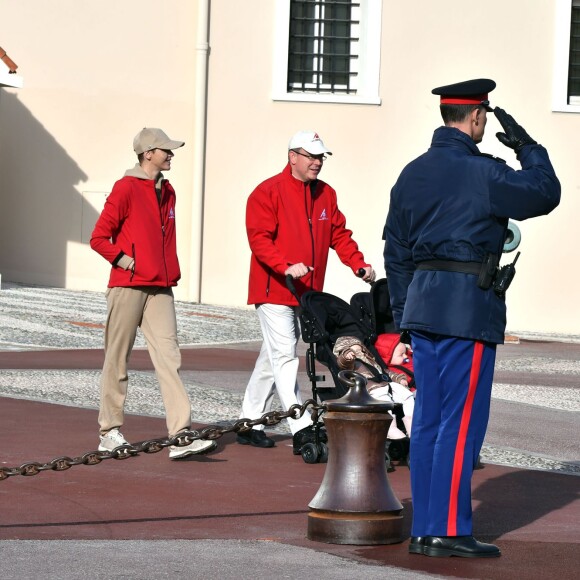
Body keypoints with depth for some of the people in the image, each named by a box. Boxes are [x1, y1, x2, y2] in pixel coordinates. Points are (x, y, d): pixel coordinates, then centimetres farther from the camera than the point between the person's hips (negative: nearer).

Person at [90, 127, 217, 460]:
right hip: (128, 286, -6)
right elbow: (99, 238, -6)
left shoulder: (167, 192, 16)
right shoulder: (126, 189, -5)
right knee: (118, 359, 3)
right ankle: (111, 433, 13)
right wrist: (126, 262, -12)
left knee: (169, 357, -5)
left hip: (161, 289, 6)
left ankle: (180, 435, -12)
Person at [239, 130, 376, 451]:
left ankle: (250, 423, 22)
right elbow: (259, 239, -15)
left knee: (273, 357, 14)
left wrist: (358, 263, -1)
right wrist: (286, 267, -29)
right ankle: (301, 430, -18)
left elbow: (339, 233, 15)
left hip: (306, 293, 7)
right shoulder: (267, 193, -9)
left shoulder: (325, 194, 12)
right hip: (273, 290, -7)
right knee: (284, 357, -11)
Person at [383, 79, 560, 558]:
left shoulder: (413, 173, 10)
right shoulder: (483, 174, -13)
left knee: (428, 420, 9)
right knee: (462, 422, -3)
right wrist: (528, 147, 9)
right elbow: (546, 194, -3)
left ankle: (424, 529, 12)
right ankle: (449, 531, -3)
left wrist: (404, 311, 19)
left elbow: (395, 249, 13)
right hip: (469, 307, -7)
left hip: (423, 304, 8)